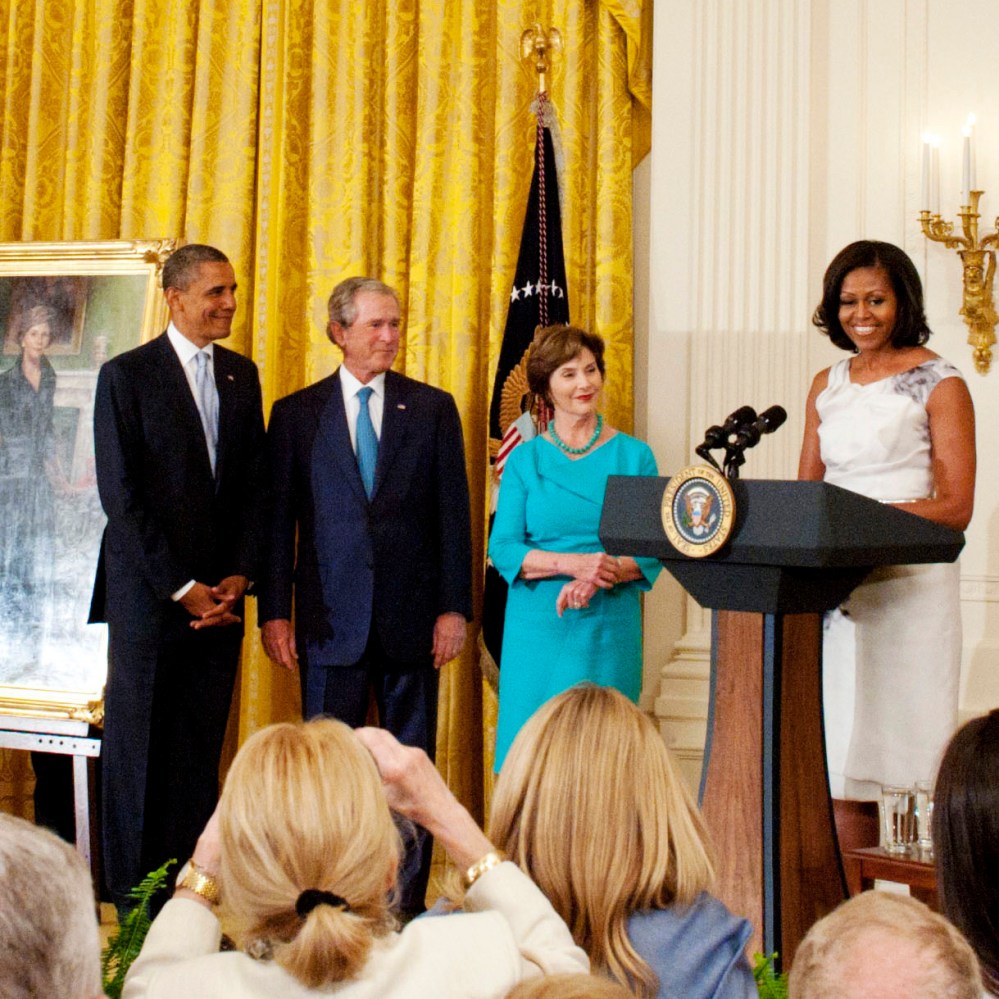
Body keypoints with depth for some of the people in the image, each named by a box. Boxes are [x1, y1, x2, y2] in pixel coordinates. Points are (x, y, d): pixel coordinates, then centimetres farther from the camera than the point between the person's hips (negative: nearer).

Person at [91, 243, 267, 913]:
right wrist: (181, 588, -12)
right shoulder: (126, 376, -4)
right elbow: (121, 496, -9)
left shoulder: (242, 375, 12)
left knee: (201, 751, 5)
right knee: (139, 749, 4)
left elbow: (255, 486, 12)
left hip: (220, 597, 4)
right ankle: (135, 897, 15)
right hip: (149, 596, -4)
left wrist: (239, 576, -1)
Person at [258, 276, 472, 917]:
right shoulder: (296, 414, 6)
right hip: (331, 617, 0)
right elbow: (279, 520, 4)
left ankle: (410, 903, 17)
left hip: (412, 616, 1)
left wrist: (454, 606, -3)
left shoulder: (433, 408, 6)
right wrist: (274, 611, -2)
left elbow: (453, 513, 3)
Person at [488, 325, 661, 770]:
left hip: (610, 630, 0)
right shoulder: (524, 460, 5)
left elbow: (653, 550, 2)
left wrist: (602, 574, -16)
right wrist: (574, 563, -17)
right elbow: (502, 549, -2)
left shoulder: (634, 455, 5)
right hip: (537, 629, 0)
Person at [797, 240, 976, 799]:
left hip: (910, 582, -5)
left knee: (900, 742, -5)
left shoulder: (939, 384, -2)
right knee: (835, 739, 5)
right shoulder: (827, 386, 14)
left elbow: (956, 508, -8)